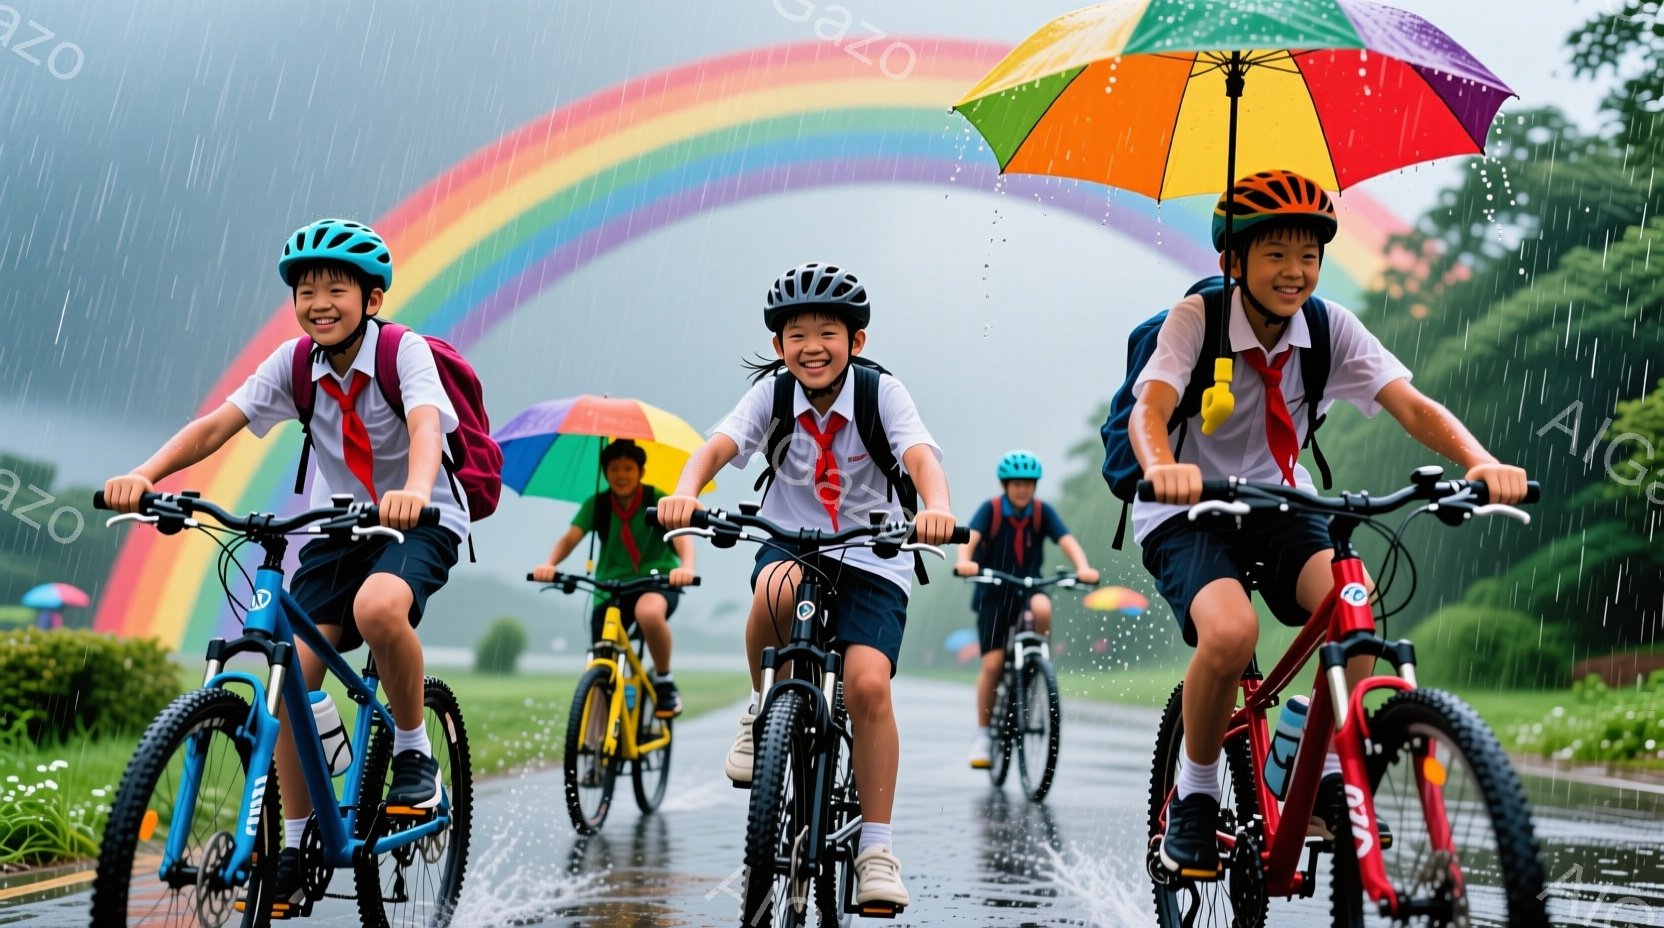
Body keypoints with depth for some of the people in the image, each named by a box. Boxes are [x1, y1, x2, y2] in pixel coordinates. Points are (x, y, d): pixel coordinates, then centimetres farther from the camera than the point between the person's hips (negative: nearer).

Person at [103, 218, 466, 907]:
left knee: (379, 606, -37)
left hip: (420, 522, -4)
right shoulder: (295, 363, -4)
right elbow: (216, 424, -13)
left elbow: (425, 424, -35)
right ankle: (296, 846, 8)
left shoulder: (405, 352, -15)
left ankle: (414, 753, -12)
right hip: (336, 527, 5)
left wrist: (414, 492, -57)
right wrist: (143, 476, -31)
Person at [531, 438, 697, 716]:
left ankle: (664, 681, -14)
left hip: (658, 580, -3)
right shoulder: (597, 505, -2)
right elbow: (570, 537, -15)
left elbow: (681, 535, -23)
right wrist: (550, 563, -36)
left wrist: (686, 566, -45)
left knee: (648, 612, -38)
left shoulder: (657, 500, -8)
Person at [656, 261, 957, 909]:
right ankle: (765, 709, -6)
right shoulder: (772, 394, -6)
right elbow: (718, 445, -21)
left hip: (871, 558, -1)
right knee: (777, 588, -36)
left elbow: (921, 455, -27)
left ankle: (877, 848, -5)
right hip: (791, 544, 1)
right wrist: (684, 491, -43)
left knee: (868, 684, -20)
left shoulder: (881, 392, -11)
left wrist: (937, 507, -49)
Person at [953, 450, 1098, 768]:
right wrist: (964, 562, -49)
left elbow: (1067, 540, -20)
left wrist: (1083, 567, -40)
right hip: (993, 594, -1)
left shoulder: (1042, 512, -6)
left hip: (1028, 589, 1)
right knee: (993, 664, -10)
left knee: (1042, 608, -34)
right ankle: (983, 734, 6)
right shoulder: (991, 510, -11)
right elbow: (970, 537, -27)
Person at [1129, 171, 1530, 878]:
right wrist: (1162, 467, -57)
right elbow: (1148, 408, -33)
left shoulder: (1330, 327, -6)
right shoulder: (1195, 319, -17)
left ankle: (1327, 777, -2)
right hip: (1188, 512, -4)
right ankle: (1195, 794, -6)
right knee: (1231, 632, -31)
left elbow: (1412, 407, -17)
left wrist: (1481, 461, -37)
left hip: (1280, 506, 4)